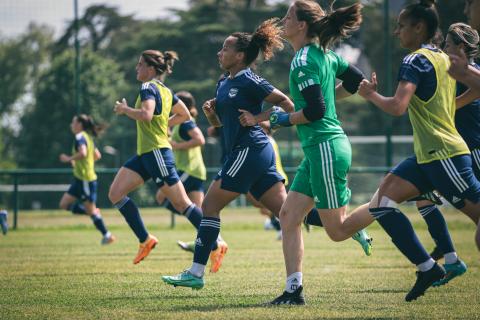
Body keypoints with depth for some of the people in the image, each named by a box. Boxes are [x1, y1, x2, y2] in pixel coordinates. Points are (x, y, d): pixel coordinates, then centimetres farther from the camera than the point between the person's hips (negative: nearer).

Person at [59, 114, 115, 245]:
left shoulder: (80, 137, -14)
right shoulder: (88, 137, 15)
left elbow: (83, 153, -32)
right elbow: (97, 155, 21)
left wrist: (69, 159, -19)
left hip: (86, 179, -10)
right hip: (80, 179, 10)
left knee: (90, 210, -3)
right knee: (64, 204, 9)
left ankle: (107, 235, 4)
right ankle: (94, 213, 8)